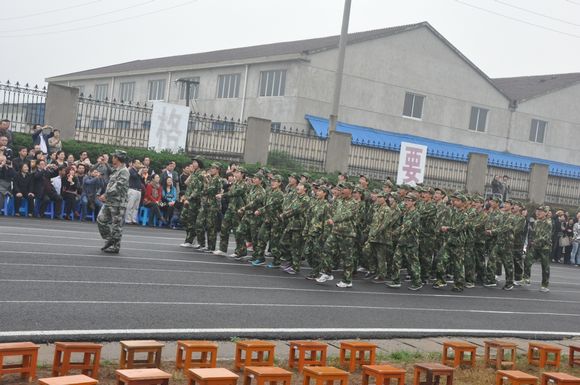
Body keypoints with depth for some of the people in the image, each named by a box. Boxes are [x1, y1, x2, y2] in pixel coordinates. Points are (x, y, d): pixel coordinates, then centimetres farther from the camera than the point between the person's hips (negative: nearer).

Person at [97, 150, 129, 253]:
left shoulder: (124, 171, -13)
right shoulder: (115, 170, 18)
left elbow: (118, 186, -22)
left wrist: (106, 195, -20)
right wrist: (104, 195, 7)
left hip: (118, 203, -10)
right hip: (109, 202, 10)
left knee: (116, 225, -2)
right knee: (101, 219, 10)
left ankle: (115, 246, 6)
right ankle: (109, 240, 20)